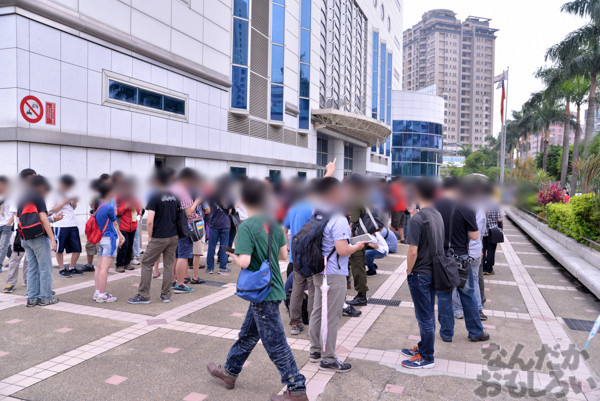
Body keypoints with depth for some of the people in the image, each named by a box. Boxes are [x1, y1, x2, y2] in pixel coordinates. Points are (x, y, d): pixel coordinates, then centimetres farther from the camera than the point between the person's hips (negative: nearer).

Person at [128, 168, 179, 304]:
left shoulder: (155, 197, -12)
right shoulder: (174, 196, 6)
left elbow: (150, 221, -18)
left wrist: (150, 236, -5)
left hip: (159, 237, -6)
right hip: (173, 237, 6)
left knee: (147, 264, 6)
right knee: (168, 265, 10)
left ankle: (143, 296, 9)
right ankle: (166, 295, 14)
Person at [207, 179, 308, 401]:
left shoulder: (246, 226, -18)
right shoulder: (273, 222, 3)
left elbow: (244, 262, -26)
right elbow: (284, 255, 7)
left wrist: (234, 255, -6)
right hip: (274, 289, 8)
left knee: (275, 343, 2)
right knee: (248, 334, 22)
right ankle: (230, 371, 40)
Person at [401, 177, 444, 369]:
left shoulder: (418, 219, -21)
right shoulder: (438, 215, 5)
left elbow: (413, 251, -23)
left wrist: (408, 271, -7)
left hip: (420, 274, -9)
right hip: (434, 272, 9)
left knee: (424, 316, 3)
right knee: (428, 313, 20)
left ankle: (426, 358, 15)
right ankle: (423, 347, 35)